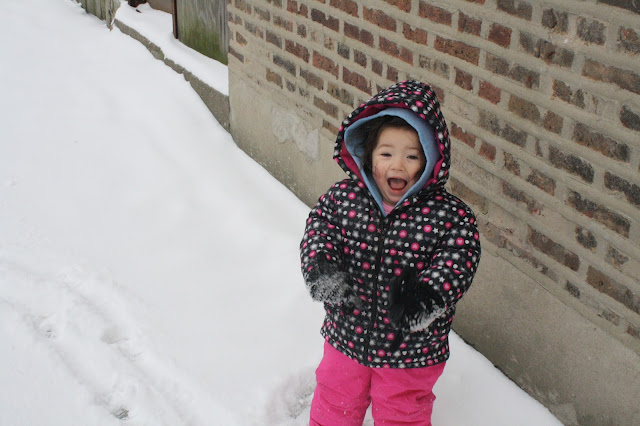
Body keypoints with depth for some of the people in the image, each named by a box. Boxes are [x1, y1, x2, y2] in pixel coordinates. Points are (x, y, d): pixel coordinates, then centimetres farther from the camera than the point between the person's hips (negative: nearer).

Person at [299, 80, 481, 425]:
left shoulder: (449, 215, -18)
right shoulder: (343, 196, -11)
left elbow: (458, 260, -22)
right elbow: (318, 228, -10)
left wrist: (428, 296, -40)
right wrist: (321, 267, -31)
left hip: (410, 351, -2)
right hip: (346, 335, 2)